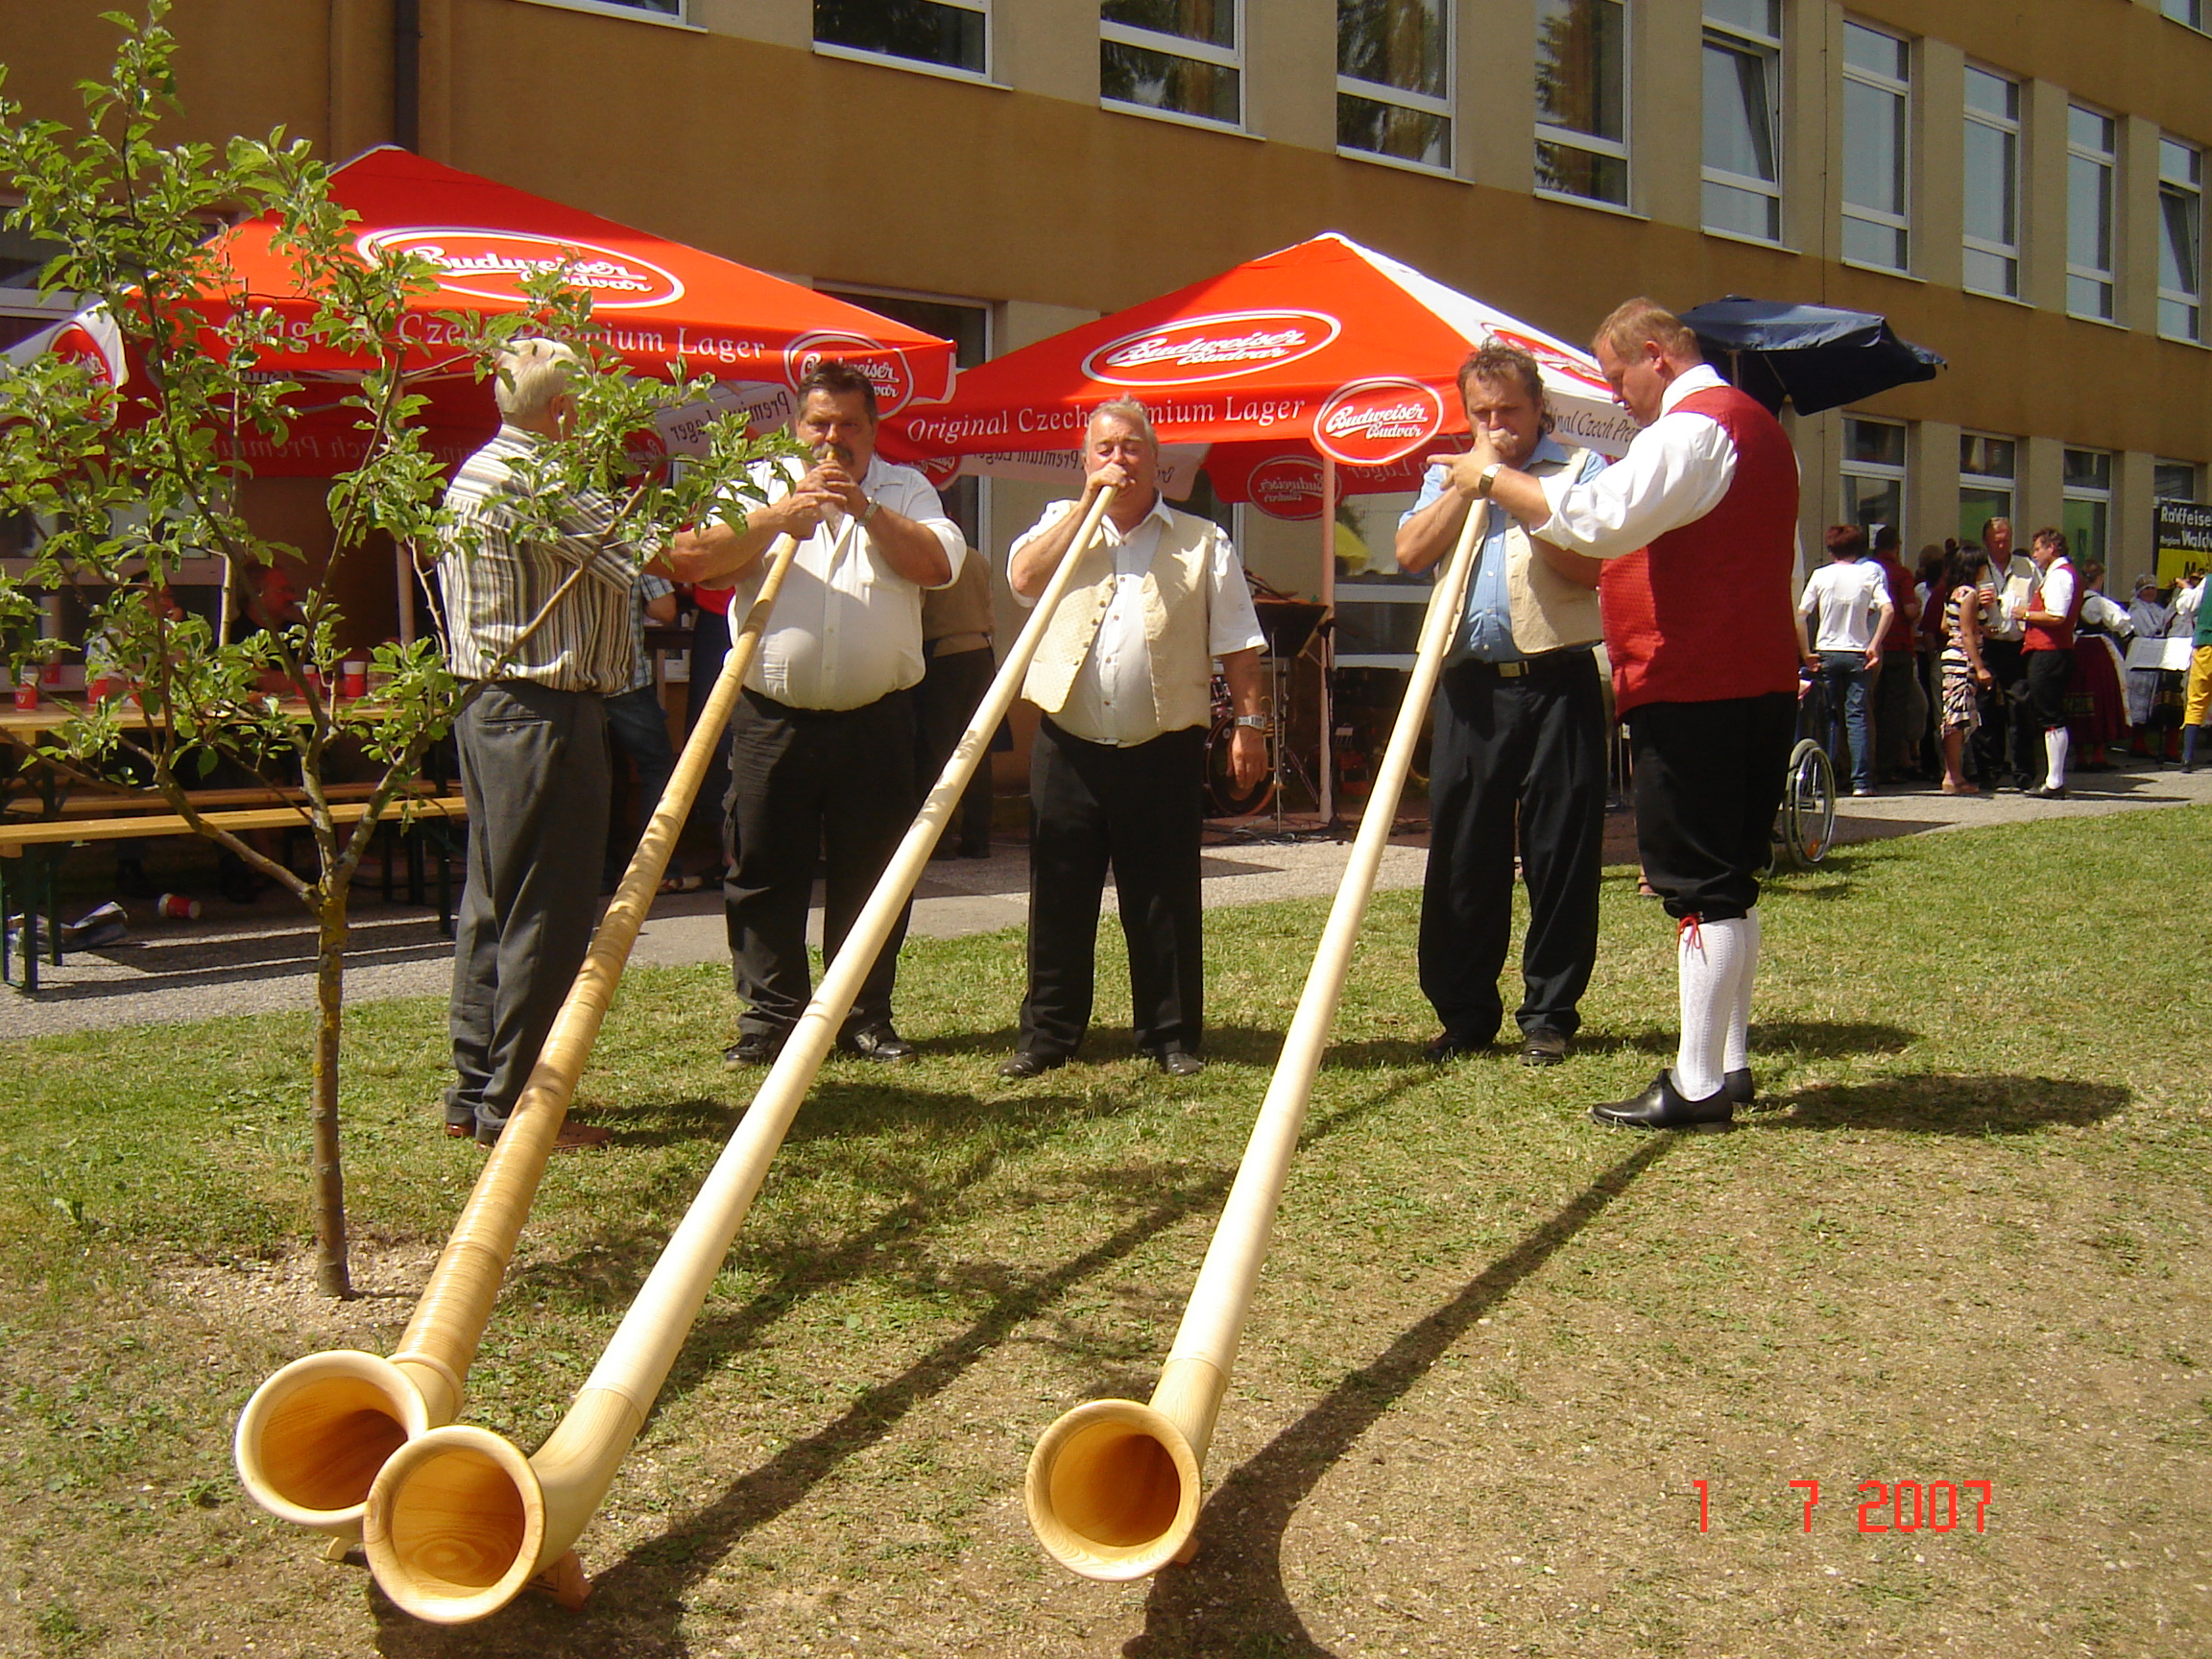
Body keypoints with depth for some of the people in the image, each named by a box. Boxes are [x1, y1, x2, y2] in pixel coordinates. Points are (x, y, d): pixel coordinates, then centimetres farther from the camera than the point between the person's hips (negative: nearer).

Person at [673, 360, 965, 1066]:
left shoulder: (905, 488, 10)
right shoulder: (761, 483, 9)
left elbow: (940, 564, -8)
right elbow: (704, 557, -6)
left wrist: (866, 508, -14)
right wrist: (779, 515, -16)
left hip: (875, 721, 0)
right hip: (772, 717, 0)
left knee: (870, 875, 6)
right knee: (763, 872, 4)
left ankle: (866, 1015, 18)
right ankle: (769, 1014, 15)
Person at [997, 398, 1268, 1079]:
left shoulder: (1203, 542, 8)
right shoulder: (1062, 526, 13)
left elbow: (1237, 645, 6)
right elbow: (1023, 576, -7)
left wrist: (1249, 721, -3)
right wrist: (1087, 503, -7)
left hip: (1162, 750, -1)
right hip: (1068, 748, 1)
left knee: (1164, 900, 4)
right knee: (1059, 897, 6)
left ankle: (1172, 1035, 15)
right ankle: (1048, 1033, 16)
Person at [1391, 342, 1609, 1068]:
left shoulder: (1580, 468, 6)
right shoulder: (1447, 475, 17)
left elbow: (1590, 563, -10)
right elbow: (1410, 552, 1)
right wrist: (1467, 485, -4)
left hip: (1558, 682, -3)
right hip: (1471, 686, 3)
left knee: (1562, 850, 1)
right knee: (1460, 850, 4)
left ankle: (1549, 1014, 11)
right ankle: (1463, 1009, 14)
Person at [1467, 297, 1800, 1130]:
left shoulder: (1693, 427, -13)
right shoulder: (1752, 424, 21)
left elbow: (1595, 521, -25)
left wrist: (1494, 477, -14)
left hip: (1693, 691, -10)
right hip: (1756, 682, 10)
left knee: (1699, 884, -7)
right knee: (1729, 880, 14)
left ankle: (1698, 1083, -2)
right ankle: (1729, 1063, 21)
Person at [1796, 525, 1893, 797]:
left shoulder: (1820, 575, 1)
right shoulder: (1869, 573, 3)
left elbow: (1800, 615, -7)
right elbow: (1887, 609, -11)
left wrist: (1807, 653, -2)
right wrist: (1874, 645, -8)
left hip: (1826, 653, 0)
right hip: (1858, 653, 0)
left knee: (1829, 717, 7)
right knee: (1858, 716, 1)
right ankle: (1861, 781, -5)